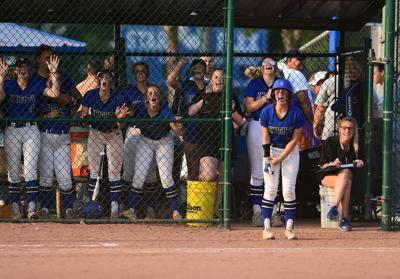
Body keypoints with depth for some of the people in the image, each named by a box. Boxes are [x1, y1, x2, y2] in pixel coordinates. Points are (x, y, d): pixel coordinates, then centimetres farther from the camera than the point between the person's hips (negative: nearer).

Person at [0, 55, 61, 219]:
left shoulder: (37, 85, 4)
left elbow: (55, 93, -9)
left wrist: (53, 73, -14)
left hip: (31, 130, -1)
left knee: (30, 170, -9)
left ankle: (32, 208, -14)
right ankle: (15, 208, 12)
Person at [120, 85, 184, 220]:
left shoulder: (165, 111, -28)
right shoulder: (140, 110, -22)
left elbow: (179, 131, -36)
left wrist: (178, 127, -59)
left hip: (164, 142, -2)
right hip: (145, 141, 2)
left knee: (166, 177, -8)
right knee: (138, 176, -3)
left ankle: (175, 211, 0)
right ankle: (132, 210, 3)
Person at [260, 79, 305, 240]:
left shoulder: (296, 113, -16)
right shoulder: (266, 112, -13)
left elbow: (295, 139, -11)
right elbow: (265, 137, -7)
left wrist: (281, 158, -15)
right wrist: (267, 159, -13)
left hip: (290, 151, 0)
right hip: (271, 150, 0)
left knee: (289, 190, -6)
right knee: (270, 189, -5)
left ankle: (289, 228, -2)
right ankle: (266, 228, -3)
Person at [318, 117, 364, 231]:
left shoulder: (357, 146, 2)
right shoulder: (330, 143, -5)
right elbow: (322, 166, -2)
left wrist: (360, 163, -13)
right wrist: (332, 164, -22)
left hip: (350, 174, 2)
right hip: (328, 176, -2)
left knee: (346, 173, -35)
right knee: (347, 182, -34)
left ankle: (334, 208, -40)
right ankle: (345, 218, -41)